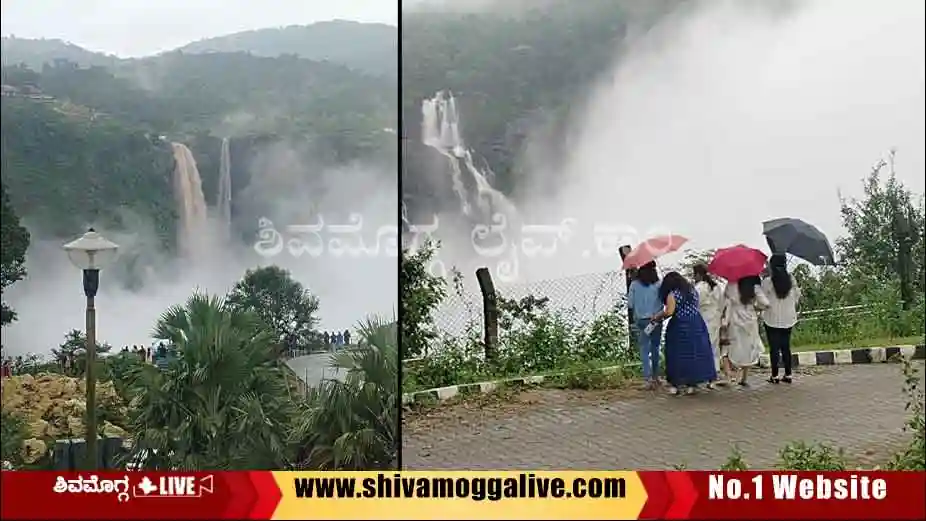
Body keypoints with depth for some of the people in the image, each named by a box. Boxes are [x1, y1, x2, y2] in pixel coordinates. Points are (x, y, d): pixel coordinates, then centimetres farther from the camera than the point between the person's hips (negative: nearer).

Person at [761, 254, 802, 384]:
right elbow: (797, 296, 9)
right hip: (788, 319, 3)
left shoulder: (767, 281, -12)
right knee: (786, 346, 11)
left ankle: (774, 376, 1)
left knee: (774, 348, 1)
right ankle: (788, 375, 11)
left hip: (772, 319, -3)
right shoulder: (791, 279, 0)